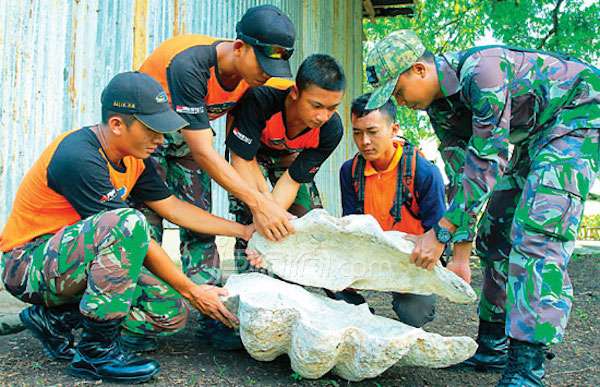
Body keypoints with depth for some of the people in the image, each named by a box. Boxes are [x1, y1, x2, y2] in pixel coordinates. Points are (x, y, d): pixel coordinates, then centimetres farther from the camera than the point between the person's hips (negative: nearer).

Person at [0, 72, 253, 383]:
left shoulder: (133, 157, 0)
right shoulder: (78, 158, -26)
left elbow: (173, 207, 8)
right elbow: (133, 234, -24)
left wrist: (243, 231, 4)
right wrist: (192, 291, -18)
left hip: (79, 259, 8)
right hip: (27, 264, -8)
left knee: (171, 312, -10)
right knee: (127, 222, -35)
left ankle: (56, 319, 5)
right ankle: (96, 352, -23)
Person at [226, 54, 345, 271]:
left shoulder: (331, 129, -29)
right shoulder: (261, 100, -39)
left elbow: (293, 179, -25)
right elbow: (242, 158, -31)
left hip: (291, 159, 3)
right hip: (251, 152, -3)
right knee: (250, 218, -21)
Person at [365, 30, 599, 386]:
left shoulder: (480, 69, -31)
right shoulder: (440, 109, -3)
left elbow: (487, 160, -32)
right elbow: (463, 176, -2)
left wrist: (442, 233, -32)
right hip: (537, 131, 9)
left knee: (537, 228, -24)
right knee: (495, 229, 5)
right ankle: (493, 346, 15)